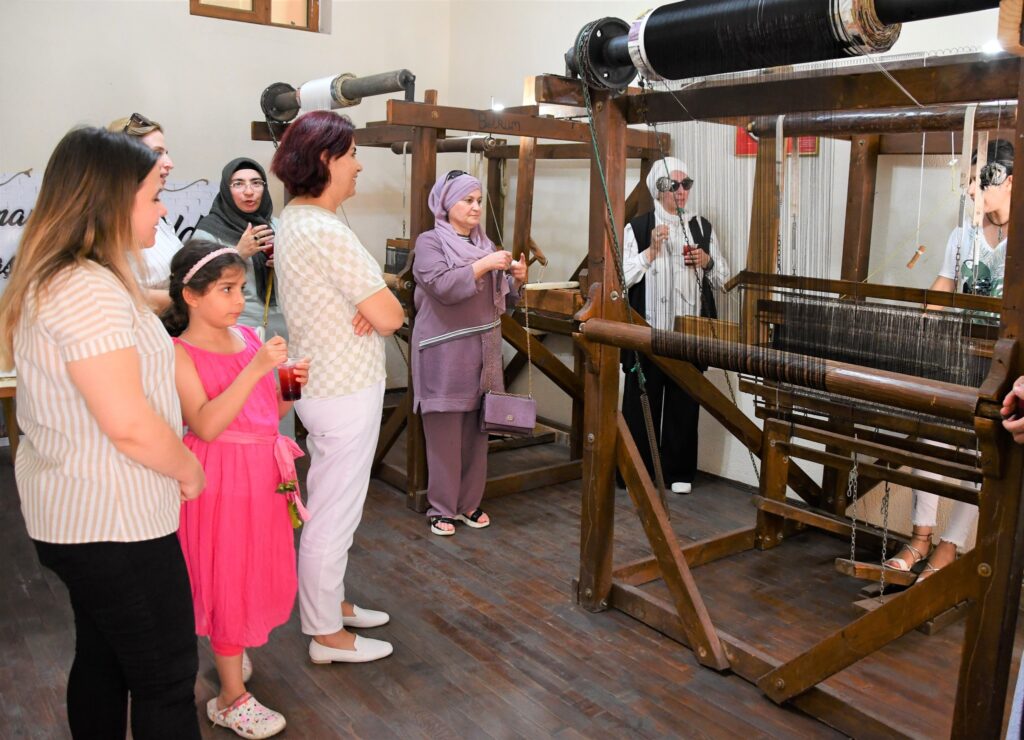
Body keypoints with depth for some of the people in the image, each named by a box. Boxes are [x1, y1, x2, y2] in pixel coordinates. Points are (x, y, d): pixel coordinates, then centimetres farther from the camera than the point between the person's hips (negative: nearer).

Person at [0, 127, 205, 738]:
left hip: (76, 512, 10)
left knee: (101, 661, 22)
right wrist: (189, 470, -10)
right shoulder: (88, 289, -24)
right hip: (114, 522, -10)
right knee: (167, 683, 3)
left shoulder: (57, 278, 10)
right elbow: (129, 426, -26)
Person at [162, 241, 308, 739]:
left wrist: (292, 385, -8)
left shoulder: (249, 338, 4)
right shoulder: (180, 353, -14)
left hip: (263, 473, 6)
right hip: (218, 479, -6)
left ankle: (229, 649, 44)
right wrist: (256, 368, -31)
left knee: (260, 571, 18)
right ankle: (231, 699, 20)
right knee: (227, 578, 4)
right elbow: (205, 425, -26)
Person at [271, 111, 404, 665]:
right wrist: (376, 310, -1)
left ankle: (332, 602, 38)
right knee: (334, 514, 3)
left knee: (330, 507, 21)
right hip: (346, 390, -10)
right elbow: (391, 317, -23)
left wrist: (365, 309, -8)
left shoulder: (290, 221, 9)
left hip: (320, 383, 10)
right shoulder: (326, 232, -22)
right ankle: (327, 635, 19)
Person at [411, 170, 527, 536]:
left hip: (483, 352, 6)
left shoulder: (484, 243, 15)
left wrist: (517, 278, -2)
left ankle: (470, 502, 20)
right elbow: (442, 286, -18)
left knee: (476, 430, 9)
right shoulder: (430, 241, -2)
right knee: (444, 432, -2)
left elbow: (502, 298, 17)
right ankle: (441, 507, 10)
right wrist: (484, 265, -19)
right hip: (444, 354, -5)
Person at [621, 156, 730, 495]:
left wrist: (707, 262, -4)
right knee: (642, 403, 4)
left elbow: (722, 279, 16)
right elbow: (623, 277, -6)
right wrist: (652, 249, -14)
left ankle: (679, 472, 22)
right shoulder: (637, 227, 1)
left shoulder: (702, 227, 11)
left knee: (684, 404, 9)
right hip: (648, 331, -2)